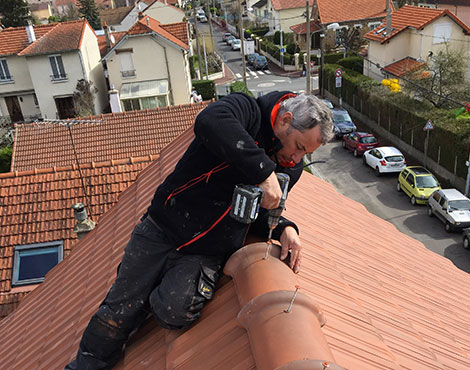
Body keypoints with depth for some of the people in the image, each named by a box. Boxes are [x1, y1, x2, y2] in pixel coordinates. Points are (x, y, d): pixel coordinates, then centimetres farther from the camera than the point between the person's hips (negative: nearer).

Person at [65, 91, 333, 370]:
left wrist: (284, 229, -10)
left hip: (207, 254, 3)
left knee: (174, 310, -24)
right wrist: (264, 172, -38)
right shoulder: (248, 111, -15)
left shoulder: (291, 169, 2)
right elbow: (209, 122, -39)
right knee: (118, 313, 4)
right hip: (160, 231, -3)